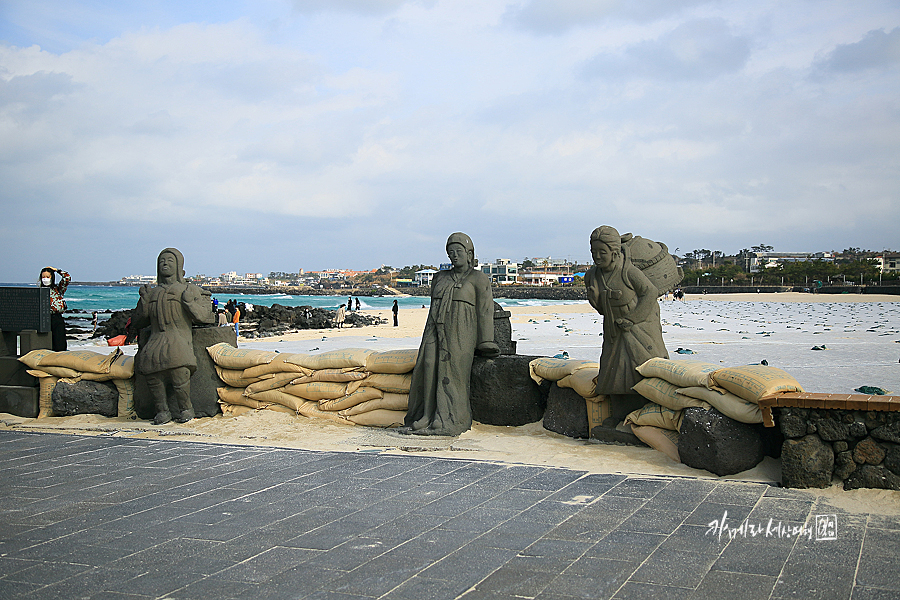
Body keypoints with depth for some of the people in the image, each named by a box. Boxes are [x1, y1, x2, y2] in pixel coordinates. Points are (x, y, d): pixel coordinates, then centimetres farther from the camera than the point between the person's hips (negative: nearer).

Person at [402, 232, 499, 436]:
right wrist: (429, 337, 19)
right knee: (428, 368, -13)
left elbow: (484, 312, 1)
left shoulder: (479, 278, 5)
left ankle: (448, 422, -10)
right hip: (436, 330, 4)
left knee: (451, 372, -13)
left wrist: (485, 343, -5)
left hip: (460, 334, -4)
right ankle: (427, 418, -10)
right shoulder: (440, 278, 20)